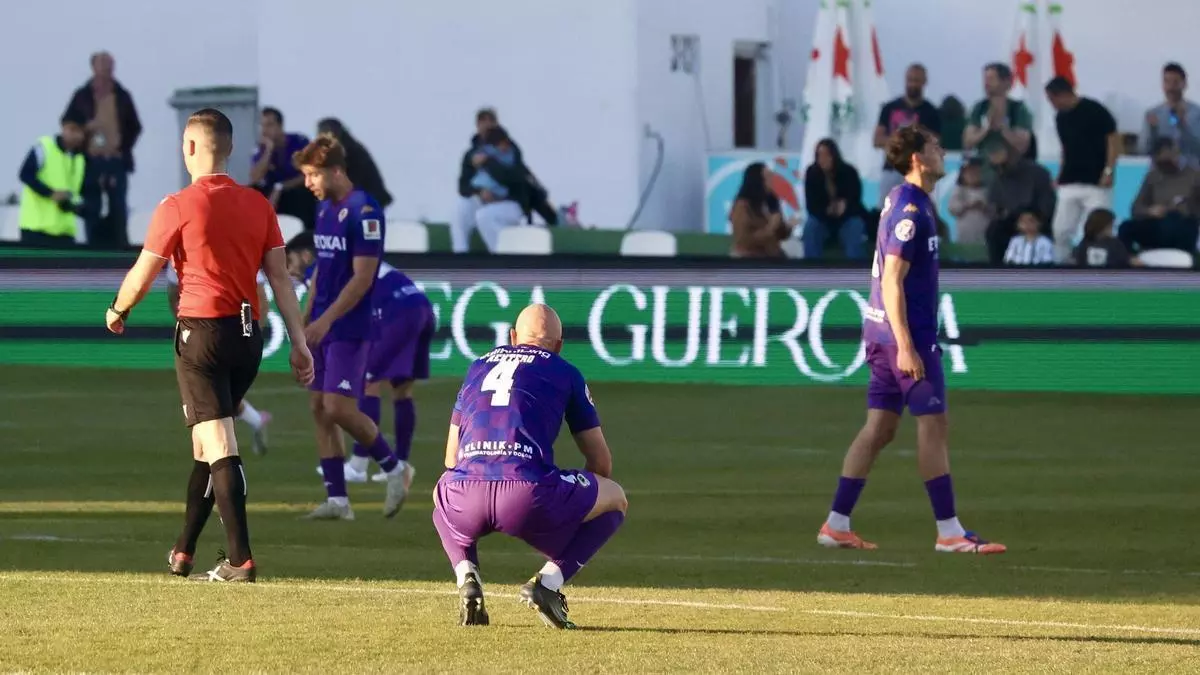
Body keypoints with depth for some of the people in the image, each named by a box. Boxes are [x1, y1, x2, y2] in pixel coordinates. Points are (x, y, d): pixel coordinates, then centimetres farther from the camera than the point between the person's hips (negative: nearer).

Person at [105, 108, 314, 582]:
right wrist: (299, 343, 7)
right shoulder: (258, 205, 7)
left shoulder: (178, 207, -8)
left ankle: (241, 559, -19)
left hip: (202, 332, -6)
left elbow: (141, 276, -1)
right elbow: (281, 279, 6)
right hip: (248, 333, 6)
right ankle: (183, 552, 26)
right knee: (208, 442, 18)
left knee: (218, 445, -10)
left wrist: (117, 311, 19)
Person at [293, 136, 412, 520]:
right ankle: (337, 500, 7)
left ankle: (394, 468, 7)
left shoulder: (363, 212, -14)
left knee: (339, 408, -14)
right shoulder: (324, 209, 13)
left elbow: (362, 277, -18)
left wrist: (324, 321, -21)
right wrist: (306, 322, 17)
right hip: (322, 327, 9)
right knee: (319, 409, 4)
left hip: (350, 328, -9)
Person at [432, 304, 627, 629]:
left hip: (465, 499, 3)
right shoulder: (565, 373, 18)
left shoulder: (478, 366, 28)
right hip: (531, 497, -3)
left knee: (442, 492, 41)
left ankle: (466, 574, 11)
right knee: (616, 499, 22)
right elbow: (601, 463, 20)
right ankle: (550, 580, 1)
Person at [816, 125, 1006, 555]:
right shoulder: (911, 211, -15)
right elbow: (892, 282, -20)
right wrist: (905, 347, -22)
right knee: (933, 425, -6)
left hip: (883, 329, 10)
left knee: (879, 428, 10)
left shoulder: (901, 201, 15)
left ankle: (836, 525, 9)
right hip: (906, 331, -10)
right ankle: (949, 532, -4)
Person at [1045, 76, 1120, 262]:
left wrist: (1108, 171, -15)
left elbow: (1114, 139, -8)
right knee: (1060, 231, 0)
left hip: (1096, 182, -6)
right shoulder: (1060, 118, 11)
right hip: (1069, 183, 6)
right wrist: (1060, 176, 16)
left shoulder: (1094, 110, -9)